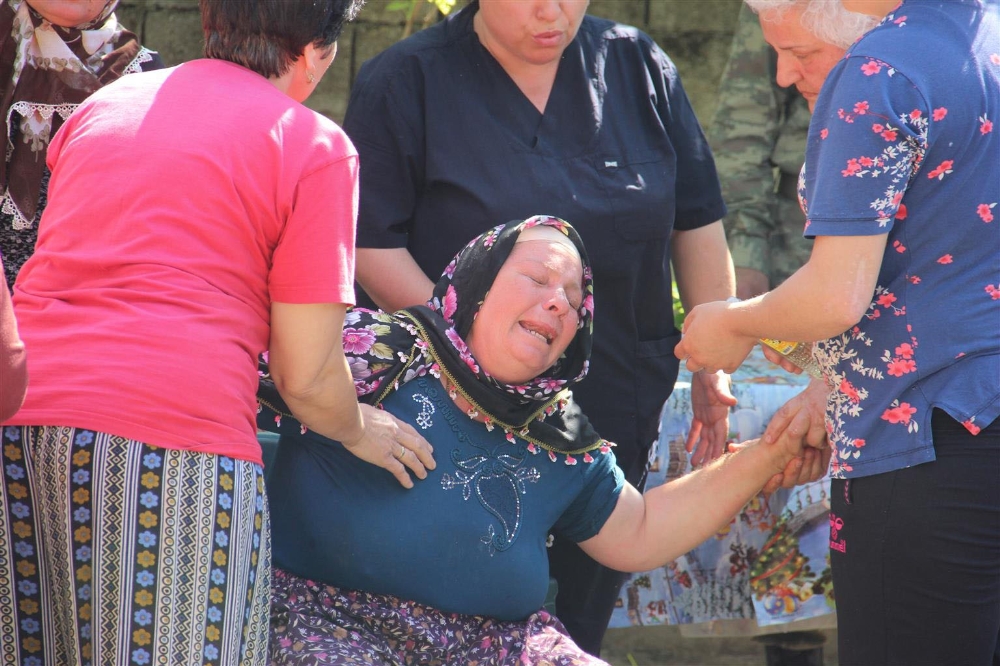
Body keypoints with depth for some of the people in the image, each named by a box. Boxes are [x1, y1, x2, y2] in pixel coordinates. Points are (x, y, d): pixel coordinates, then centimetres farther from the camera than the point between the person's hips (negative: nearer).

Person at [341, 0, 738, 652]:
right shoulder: (404, 81, -5)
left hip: (615, 407, 4)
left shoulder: (639, 68, 6)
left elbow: (696, 226, 11)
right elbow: (371, 242, -10)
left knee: (578, 619, 7)